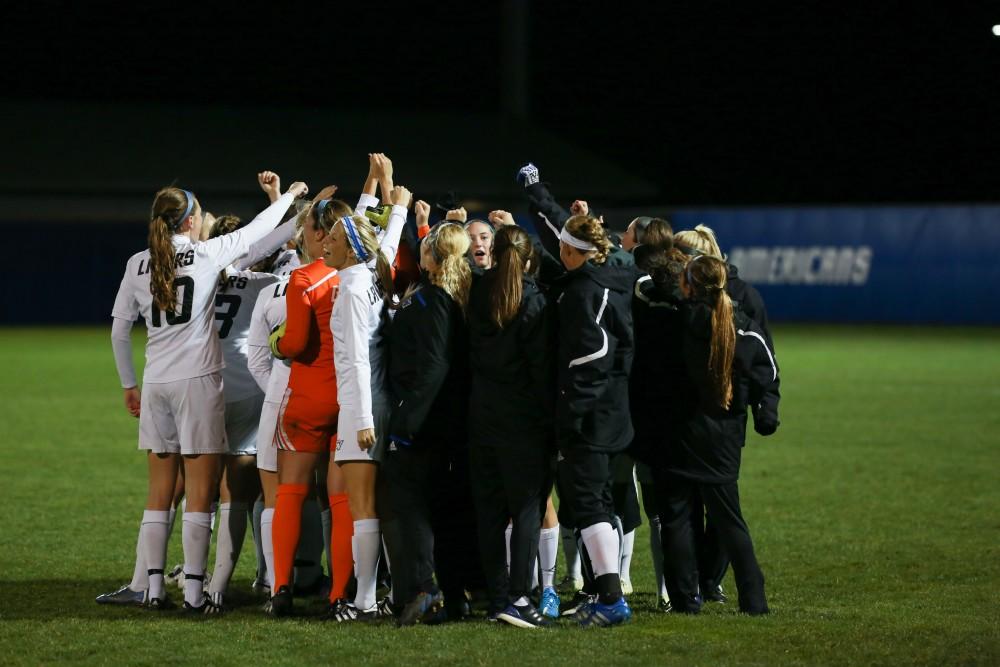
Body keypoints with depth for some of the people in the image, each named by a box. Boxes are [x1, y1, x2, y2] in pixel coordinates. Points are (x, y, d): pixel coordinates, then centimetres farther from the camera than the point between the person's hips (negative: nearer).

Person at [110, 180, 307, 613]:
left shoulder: (138, 264, 6)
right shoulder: (206, 254, -4)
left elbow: (119, 330, 10)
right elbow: (256, 231, 8)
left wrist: (128, 385, 19)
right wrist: (288, 195, 24)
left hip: (155, 383, 4)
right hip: (198, 381, -4)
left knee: (159, 492, 10)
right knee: (200, 493, -1)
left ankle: (154, 589, 8)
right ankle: (194, 591, -5)